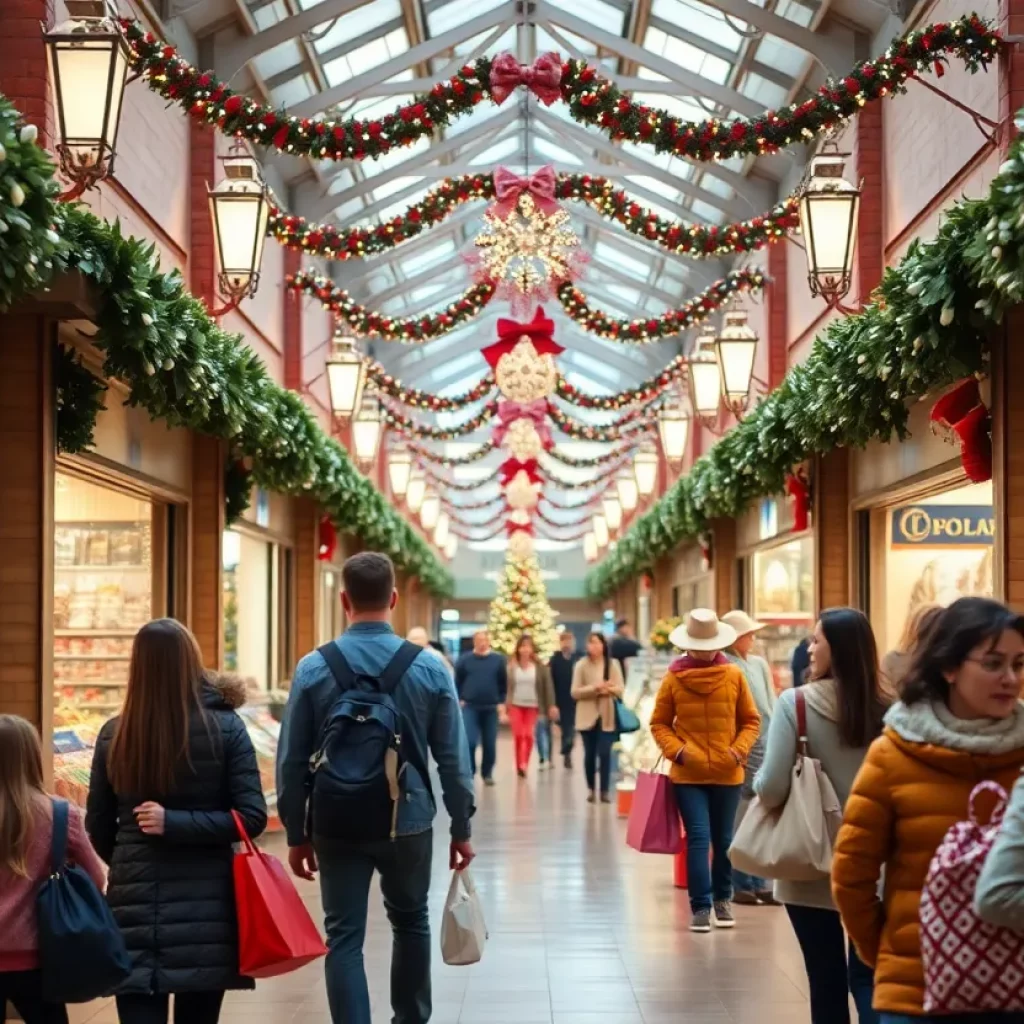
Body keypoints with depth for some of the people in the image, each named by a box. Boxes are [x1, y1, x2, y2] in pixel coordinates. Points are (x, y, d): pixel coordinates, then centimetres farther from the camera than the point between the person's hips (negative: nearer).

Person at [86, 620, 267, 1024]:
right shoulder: (226, 728, -5)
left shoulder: (114, 734, -1)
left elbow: (98, 829, 8)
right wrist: (177, 823, -9)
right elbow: (252, 817, -10)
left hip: (135, 904, 0)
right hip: (206, 905, 0)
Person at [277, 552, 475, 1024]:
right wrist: (462, 828, 7)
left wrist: (296, 833, 7)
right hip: (408, 821, 1)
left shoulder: (314, 668, -7)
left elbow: (292, 760, -3)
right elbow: (453, 757, -4)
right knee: (411, 923, 21)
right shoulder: (429, 668, -7)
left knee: (344, 937, 5)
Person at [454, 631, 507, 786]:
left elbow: (503, 683, 7)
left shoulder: (498, 659, 2)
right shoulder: (464, 659, 0)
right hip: (469, 707, -1)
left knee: (490, 744, 6)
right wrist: (460, 700, -2)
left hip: (491, 708, 1)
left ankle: (487, 774, 19)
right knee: (469, 742, -11)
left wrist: (501, 702, 1)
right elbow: (457, 682, 5)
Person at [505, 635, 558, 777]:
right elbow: (506, 687, 3)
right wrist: (504, 707, 0)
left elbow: (548, 686, 0)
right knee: (518, 735, -5)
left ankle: (524, 765, 1)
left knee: (529, 736, -6)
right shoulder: (511, 667, 1)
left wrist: (552, 705, -5)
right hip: (515, 705, 0)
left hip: (533, 706, 0)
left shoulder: (540, 666, -1)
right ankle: (519, 766, 3)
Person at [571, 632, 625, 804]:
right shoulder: (581, 665, -1)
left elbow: (621, 689, 1)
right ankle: (591, 789, 17)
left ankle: (605, 790, -1)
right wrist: (594, 688, -19)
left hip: (607, 716, 0)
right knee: (589, 754, 5)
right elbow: (575, 692, -5)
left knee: (605, 753, -6)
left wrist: (608, 689, -20)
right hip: (588, 716, 0)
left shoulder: (613, 664, 3)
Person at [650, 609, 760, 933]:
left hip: (727, 773, 2)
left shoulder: (733, 675, 0)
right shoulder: (673, 678, -4)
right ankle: (700, 906, -1)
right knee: (698, 838, -7)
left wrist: (740, 749, -8)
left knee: (723, 840, 12)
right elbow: (659, 724, 3)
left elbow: (751, 720, 7)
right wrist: (677, 750, -12)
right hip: (688, 774, -2)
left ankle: (722, 899, 30)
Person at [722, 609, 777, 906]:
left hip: (766, 748, 7)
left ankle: (760, 884, 15)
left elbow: (771, 706, 16)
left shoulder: (760, 664, 14)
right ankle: (740, 885, 4)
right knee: (740, 818, -2)